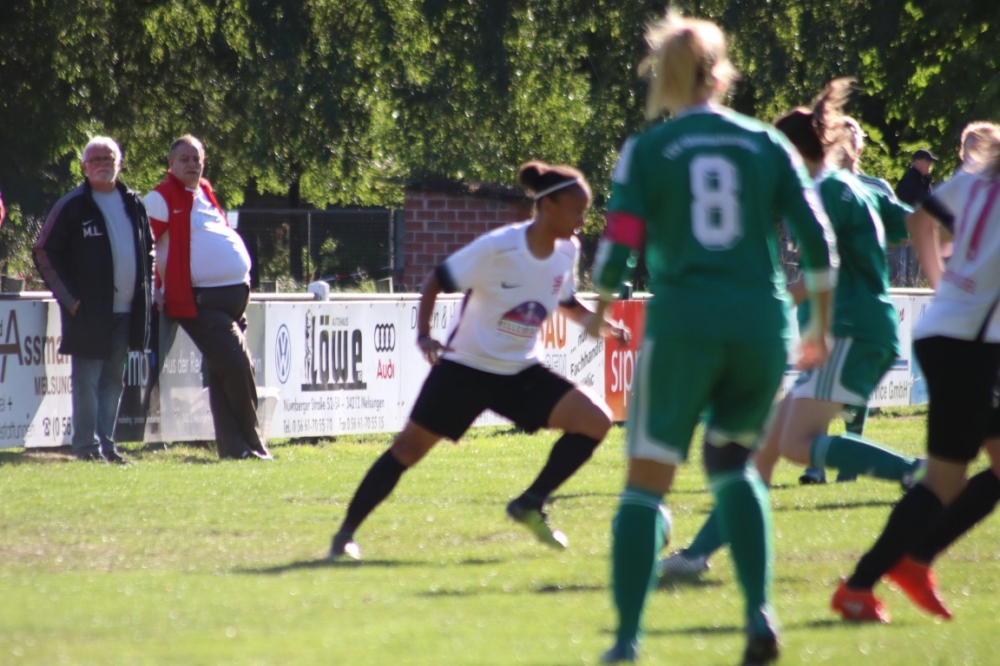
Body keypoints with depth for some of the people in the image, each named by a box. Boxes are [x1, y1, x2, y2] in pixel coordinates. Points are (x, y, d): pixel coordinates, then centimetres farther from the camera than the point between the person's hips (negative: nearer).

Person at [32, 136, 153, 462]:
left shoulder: (133, 205, 11)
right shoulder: (72, 206, -6)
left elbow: (148, 249, 23)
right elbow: (44, 252, -5)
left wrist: (147, 290, 11)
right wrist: (69, 298, -10)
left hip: (125, 310, 6)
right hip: (89, 312, -6)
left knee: (113, 380, 10)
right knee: (87, 380, -5)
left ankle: (106, 442, 15)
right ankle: (87, 445, -1)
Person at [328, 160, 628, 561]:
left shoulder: (566, 251, -3)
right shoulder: (498, 247, -21)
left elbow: (569, 305, 16)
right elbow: (435, 283, -13)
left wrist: (605, 327, -2)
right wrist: (423, 335, -25)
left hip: (522, 373, 5)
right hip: (466, 367, -5)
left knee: (596, 420, -11)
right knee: (409, 448, -4)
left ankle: (531, 505, -1)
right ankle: (345, 534, 9)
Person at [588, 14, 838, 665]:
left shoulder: (646, 149, 3)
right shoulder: (766, 143, 10)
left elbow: (618, 249, -5)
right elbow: (819, 241, 4)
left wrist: (599, 305, 15)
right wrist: (821, 325, 16)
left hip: (682, 323, -3)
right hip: (762, 321, 3)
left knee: (647, 482, 6)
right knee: (733, 464, 22)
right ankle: (760, 612, 3)